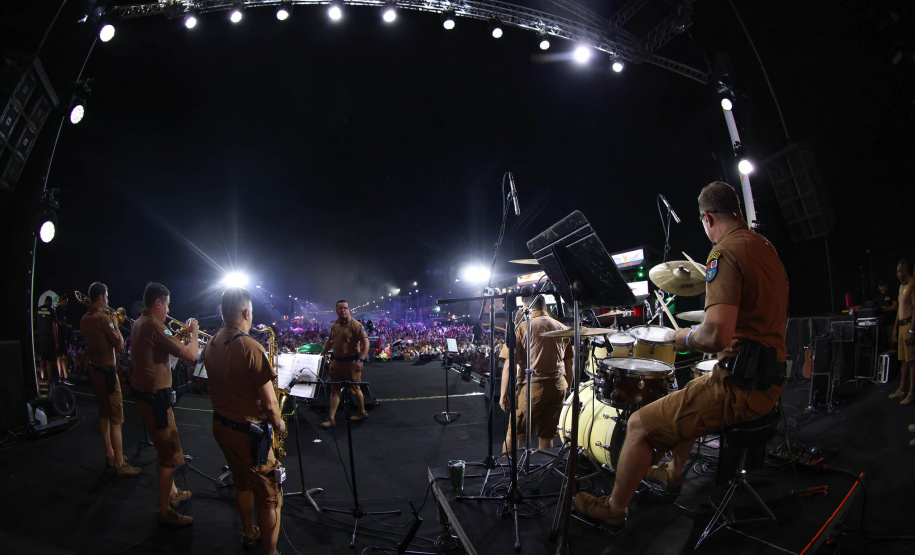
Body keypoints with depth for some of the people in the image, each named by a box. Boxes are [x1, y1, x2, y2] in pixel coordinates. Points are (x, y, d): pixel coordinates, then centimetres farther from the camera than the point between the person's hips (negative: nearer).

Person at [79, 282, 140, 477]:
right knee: (116, 420, -5)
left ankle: (109, 454, 31)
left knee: (103, 415, 19)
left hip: (95, 370, 9)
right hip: (107, 371, -9)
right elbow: (120, 347, -19)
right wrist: (115, 324, -8)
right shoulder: (103, 318, -20)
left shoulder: (85, 319, 7)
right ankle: (120, 464, -2)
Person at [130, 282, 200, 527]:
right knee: (170, 455, -1)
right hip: (156, 396, -11)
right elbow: (190, 354, -24)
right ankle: (165, 511, 9)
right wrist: (193, 332, -8)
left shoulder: (138, 324, 9)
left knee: (166, 448, 24)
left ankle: (172, 492, 39)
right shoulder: (154, 326, -22)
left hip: (142, 393, 11)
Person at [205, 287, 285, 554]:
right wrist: (279, 424, -3)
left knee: (243, 484, 28)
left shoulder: (211, 345, -1)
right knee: (270, 497, 6)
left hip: (220, 425, 8)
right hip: (248, 431, -8)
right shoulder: (251, 348, -25)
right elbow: (269, 404, -23)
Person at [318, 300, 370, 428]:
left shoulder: (354, 324, -14)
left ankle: (362, 412, 28)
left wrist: (360, 360, -24)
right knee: (334, 389, 7)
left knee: (355, 388, 7)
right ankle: (331, 418, 12)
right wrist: (321, 355, 20)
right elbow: (330, 341, 24)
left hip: (351, 362, -6)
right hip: (336, 362, 6)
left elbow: (365, 342, -17)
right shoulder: (335, 324, 8)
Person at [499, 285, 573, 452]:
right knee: (546, 436, 15)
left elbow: (509, 365, -10)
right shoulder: (562, 328, 8)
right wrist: (567, 388, 21)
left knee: (512, 436, 6)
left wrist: (504, 394, -4)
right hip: (558, 388, 5)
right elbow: (569, 362, 12)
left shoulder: (522, 327, -7)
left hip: (532, 388, -5)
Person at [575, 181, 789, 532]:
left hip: (740, 387, -10)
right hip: (771, 382, 10)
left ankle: (614, 510, 14)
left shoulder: (725, 252, -18)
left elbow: (717, 335, -30)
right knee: (688, 399, 35)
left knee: (640, 424, -2)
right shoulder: (767, 248, 12)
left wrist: (686, 338, -8)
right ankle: (673, 475, 47)